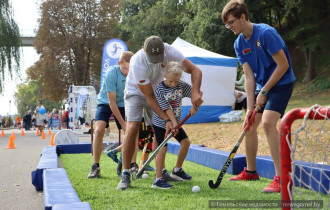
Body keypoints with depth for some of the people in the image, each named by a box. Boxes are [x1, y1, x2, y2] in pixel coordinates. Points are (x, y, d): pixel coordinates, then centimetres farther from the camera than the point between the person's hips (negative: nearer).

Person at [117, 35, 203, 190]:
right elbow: (149, 97, -31)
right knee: (132, 129, -19)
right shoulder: (137, 62, -35)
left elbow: (195, 70, -24)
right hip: (136, 92, -4)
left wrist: (195, 92, -42)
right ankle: (125, 175, -13)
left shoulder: (169, 51, -25)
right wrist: (167, 119, -33)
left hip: (158, 91, 4)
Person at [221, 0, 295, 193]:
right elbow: (249, 76, -1)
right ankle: (251, 171, 28)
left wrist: (264, 92, -17)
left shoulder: (266, 33, -22)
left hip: (281, 83, -8)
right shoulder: (239, 44, 0)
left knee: (267, 121, -25)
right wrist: (250, 107, -9)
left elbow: (283, 65, -21)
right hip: (261, 86, 8)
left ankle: (281, 178, -19)